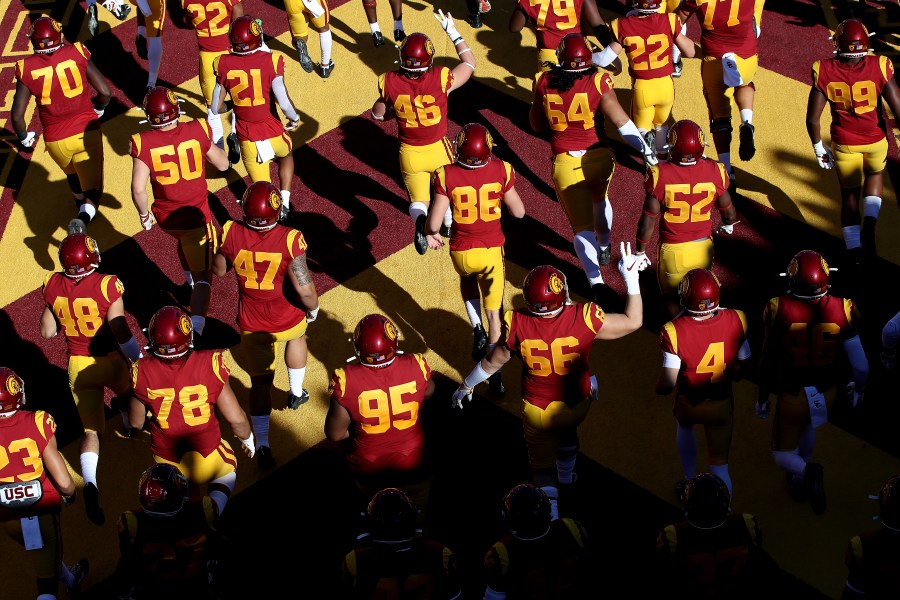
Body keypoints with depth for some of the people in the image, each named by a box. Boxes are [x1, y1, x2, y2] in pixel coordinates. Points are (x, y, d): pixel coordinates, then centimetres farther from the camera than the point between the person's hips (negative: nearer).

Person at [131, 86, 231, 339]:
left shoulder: (144, 143, -17)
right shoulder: (196, 131, -15)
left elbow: (138, 189, -19)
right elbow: (223, 164, -1)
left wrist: (144, 214, -1)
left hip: (165, 217, 2)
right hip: (196, 215, -2)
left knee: (185, 238, 38)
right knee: (202, 276, 1)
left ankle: (190, 280, 57)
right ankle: (195, 329, -16)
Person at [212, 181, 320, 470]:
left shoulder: (232, 233, -20)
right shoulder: (289, 240, -29)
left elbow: (219, 270, -2)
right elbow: (304, 287, -27)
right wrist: (313, 308, -6)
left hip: (251, 322, 0)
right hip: (288, 319, 0)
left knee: (260, 381, 14)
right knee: (297, 337, 36)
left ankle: (262, 446, 10)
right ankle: (296, 393, 54)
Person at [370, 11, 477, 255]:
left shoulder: (391, 83, -21)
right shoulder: (441, 79, -25)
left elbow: (378, 114, -2)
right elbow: (469, 63, -5)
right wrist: (452, 31, 0)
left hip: (409, 153, 0)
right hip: (438, 150, 0)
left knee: (418, 200, 16)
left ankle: (420, 220, -17)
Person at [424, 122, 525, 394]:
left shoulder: (447, 176, -20)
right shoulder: (501, 171, -16)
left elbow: (434, 222, -17)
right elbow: (519, 212, -4)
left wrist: (431, 234, 6)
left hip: (461, 252, 0)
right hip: (492, 250, 0)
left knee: (467, 279, 36)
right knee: (494, 311, 16)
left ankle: (478, 330, 18)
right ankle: (494, 373, 18)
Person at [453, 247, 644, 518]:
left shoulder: (517, 324, -24)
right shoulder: (584, 318, -27)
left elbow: (493, 362, -7)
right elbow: (633, 322, -13)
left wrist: (465, 387, 10)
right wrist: (631, 279, -7)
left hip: (536, 412, -1)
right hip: (575, 406, 1)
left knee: (543, 467, 20)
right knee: (568, 430, 37)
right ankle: (566, 476, 58)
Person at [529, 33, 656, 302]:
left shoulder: (544, 83, -6)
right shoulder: (598, 81, -13)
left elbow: (536, 124, 7)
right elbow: (621, 121, -17)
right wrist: (646, 149, -12)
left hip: (566, 164, -1)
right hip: (599, 157, 1)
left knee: (582, 225, 0)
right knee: (599, 198, 34)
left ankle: (595, 280, -18)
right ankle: (604, 249, 54)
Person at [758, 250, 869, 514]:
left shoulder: (779, 309, -22)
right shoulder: (841, 309, -19)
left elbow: (768, 363, -10)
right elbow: (860, 365, -11)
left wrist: (763, 397, 7)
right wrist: (858, 389, 12)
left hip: (792, 395, -3)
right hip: (826, 394, 3)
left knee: (783, 454, 18)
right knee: (806, 427, 36)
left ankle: (806, 471, -12)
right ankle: (800, 480, 47)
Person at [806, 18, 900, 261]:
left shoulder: (824, 72, -16)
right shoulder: (878, 67, -20)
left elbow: (812, 118, -11)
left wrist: (818, 148, 5)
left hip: (844, 145, 0)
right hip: (875, 141, 0)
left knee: (849, 194, 20)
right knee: (875, 175, 31)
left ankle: (854, 251, 18)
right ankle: (869, 223, 8)